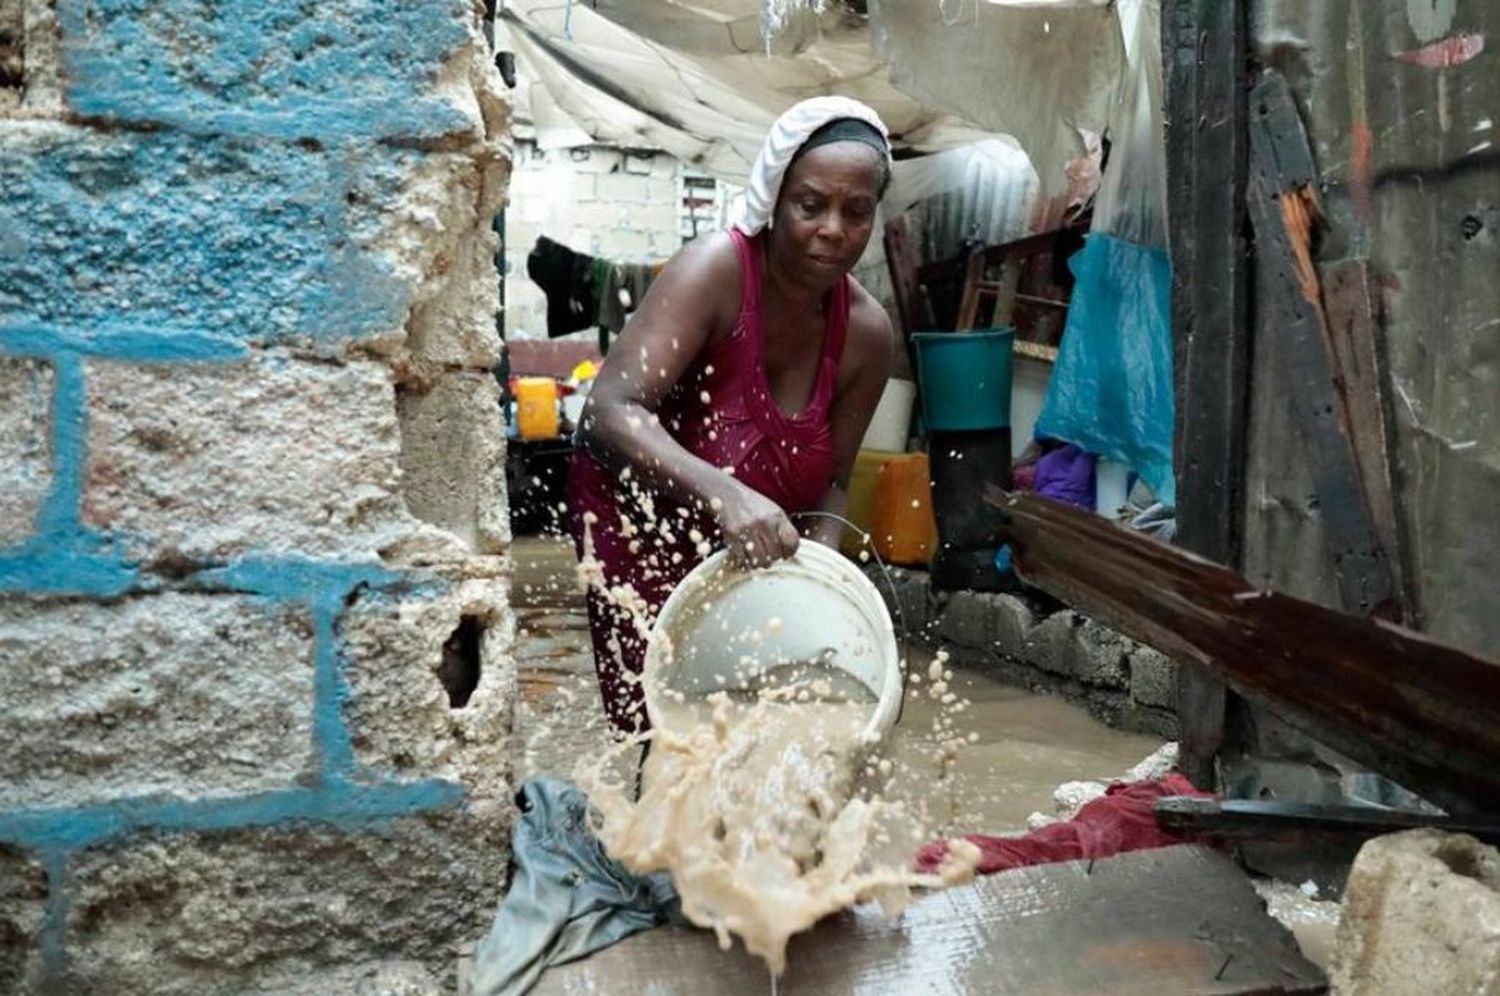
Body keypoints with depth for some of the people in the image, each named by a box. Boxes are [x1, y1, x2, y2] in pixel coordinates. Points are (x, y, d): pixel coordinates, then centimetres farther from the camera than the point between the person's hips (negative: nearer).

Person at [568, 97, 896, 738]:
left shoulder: (867, 332, -10)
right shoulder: (717, 269, -24)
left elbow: (829, 484, -1)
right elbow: (611, 411, -34)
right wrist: (723, 493, -48)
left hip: (752, 544, 5)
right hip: (640, 517, -4)